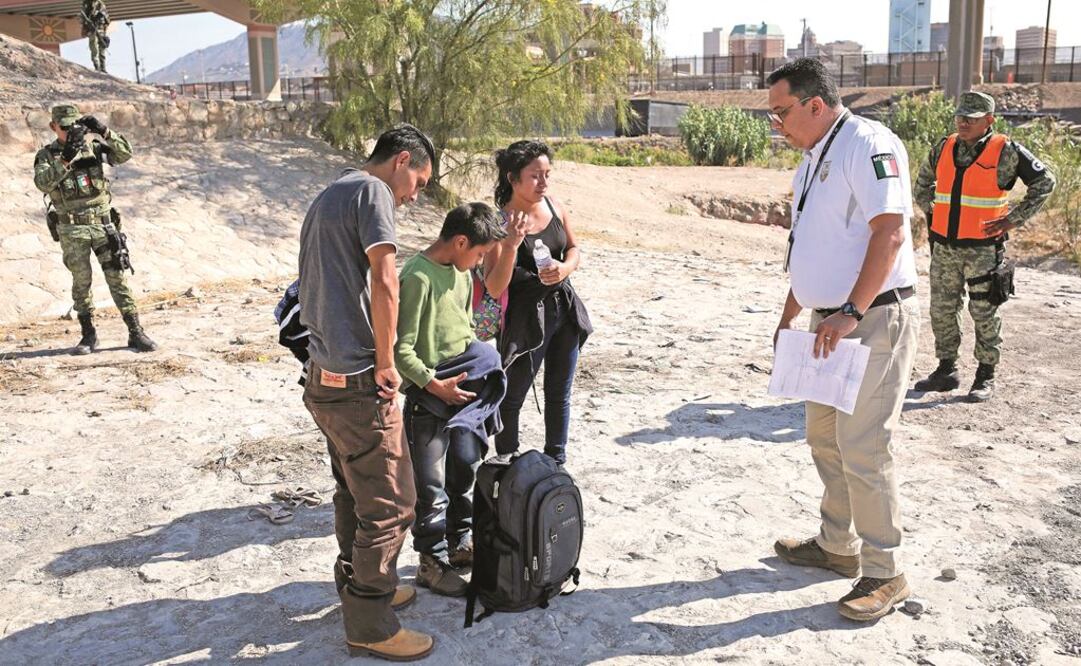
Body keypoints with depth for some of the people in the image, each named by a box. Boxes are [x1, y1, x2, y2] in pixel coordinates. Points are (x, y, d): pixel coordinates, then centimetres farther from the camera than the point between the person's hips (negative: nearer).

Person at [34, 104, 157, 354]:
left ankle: (136, 333, 0)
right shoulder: (46, 155, 1)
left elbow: (125, 153, -6)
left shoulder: (94, 146, 6)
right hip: (72, 230, -1)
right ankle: (88, 335, 15)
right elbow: (43, 182, -17)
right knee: (81, 282, 4)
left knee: (117, 277, -1)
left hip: (103, 224, 1)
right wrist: (66, 157, -28)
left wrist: (104, 131, -19)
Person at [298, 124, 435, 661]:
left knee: (354, 492, 22)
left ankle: (360, 588, 38)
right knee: (389, 503, 1)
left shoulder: (327, 197, 19)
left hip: (325, 376, 10)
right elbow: (383, 284, -23)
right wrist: (385, 365, -14)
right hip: (358, 383, -10)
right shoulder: (372, 190, -11)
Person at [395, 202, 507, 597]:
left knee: (465, 469, 19)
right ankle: (432, 562, 16)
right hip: (428, 397, -8)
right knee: (431, 486, 2)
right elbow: (401, 348, -20)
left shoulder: (462, 273, 7)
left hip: (463, 390, 9)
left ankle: (460, 543, 35)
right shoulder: (418, 277, -20)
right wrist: (435, 384, -22)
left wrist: (479, 364, 10)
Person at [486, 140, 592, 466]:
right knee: (512, 398, 6)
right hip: (526, 315, -6)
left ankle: (556, 462, 32)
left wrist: (565, 268, -8)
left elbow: (573, 249, 14)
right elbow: (495, 288, -20)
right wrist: (511, 245, -33)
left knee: (559, 395, 16)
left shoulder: (555, 208, 0)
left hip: (564, 309, 6)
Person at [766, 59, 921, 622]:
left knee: (862, 448, -7)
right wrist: (788, 317, 23)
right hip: (830, 322, 10)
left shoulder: (868, 143, -13)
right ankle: (838, 545, 31)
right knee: (824, 438, 16)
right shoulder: (812, 160, 17)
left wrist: (851, 313, -27)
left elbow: (890, 232, -23)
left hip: (875, 319, -10)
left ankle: (883, 574, 7)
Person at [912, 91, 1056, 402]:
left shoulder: (1006, 151, -7)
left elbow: (1045, 181, -2)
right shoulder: (944, 148, 6)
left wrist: (1014, 218, -7)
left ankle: (986, 377, 13)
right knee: (942, 309, 10)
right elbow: (923, 181, 24)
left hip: (983, 248, -5)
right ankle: (946, 370, 22)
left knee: (984, 313, 1)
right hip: (944, 246, 5)